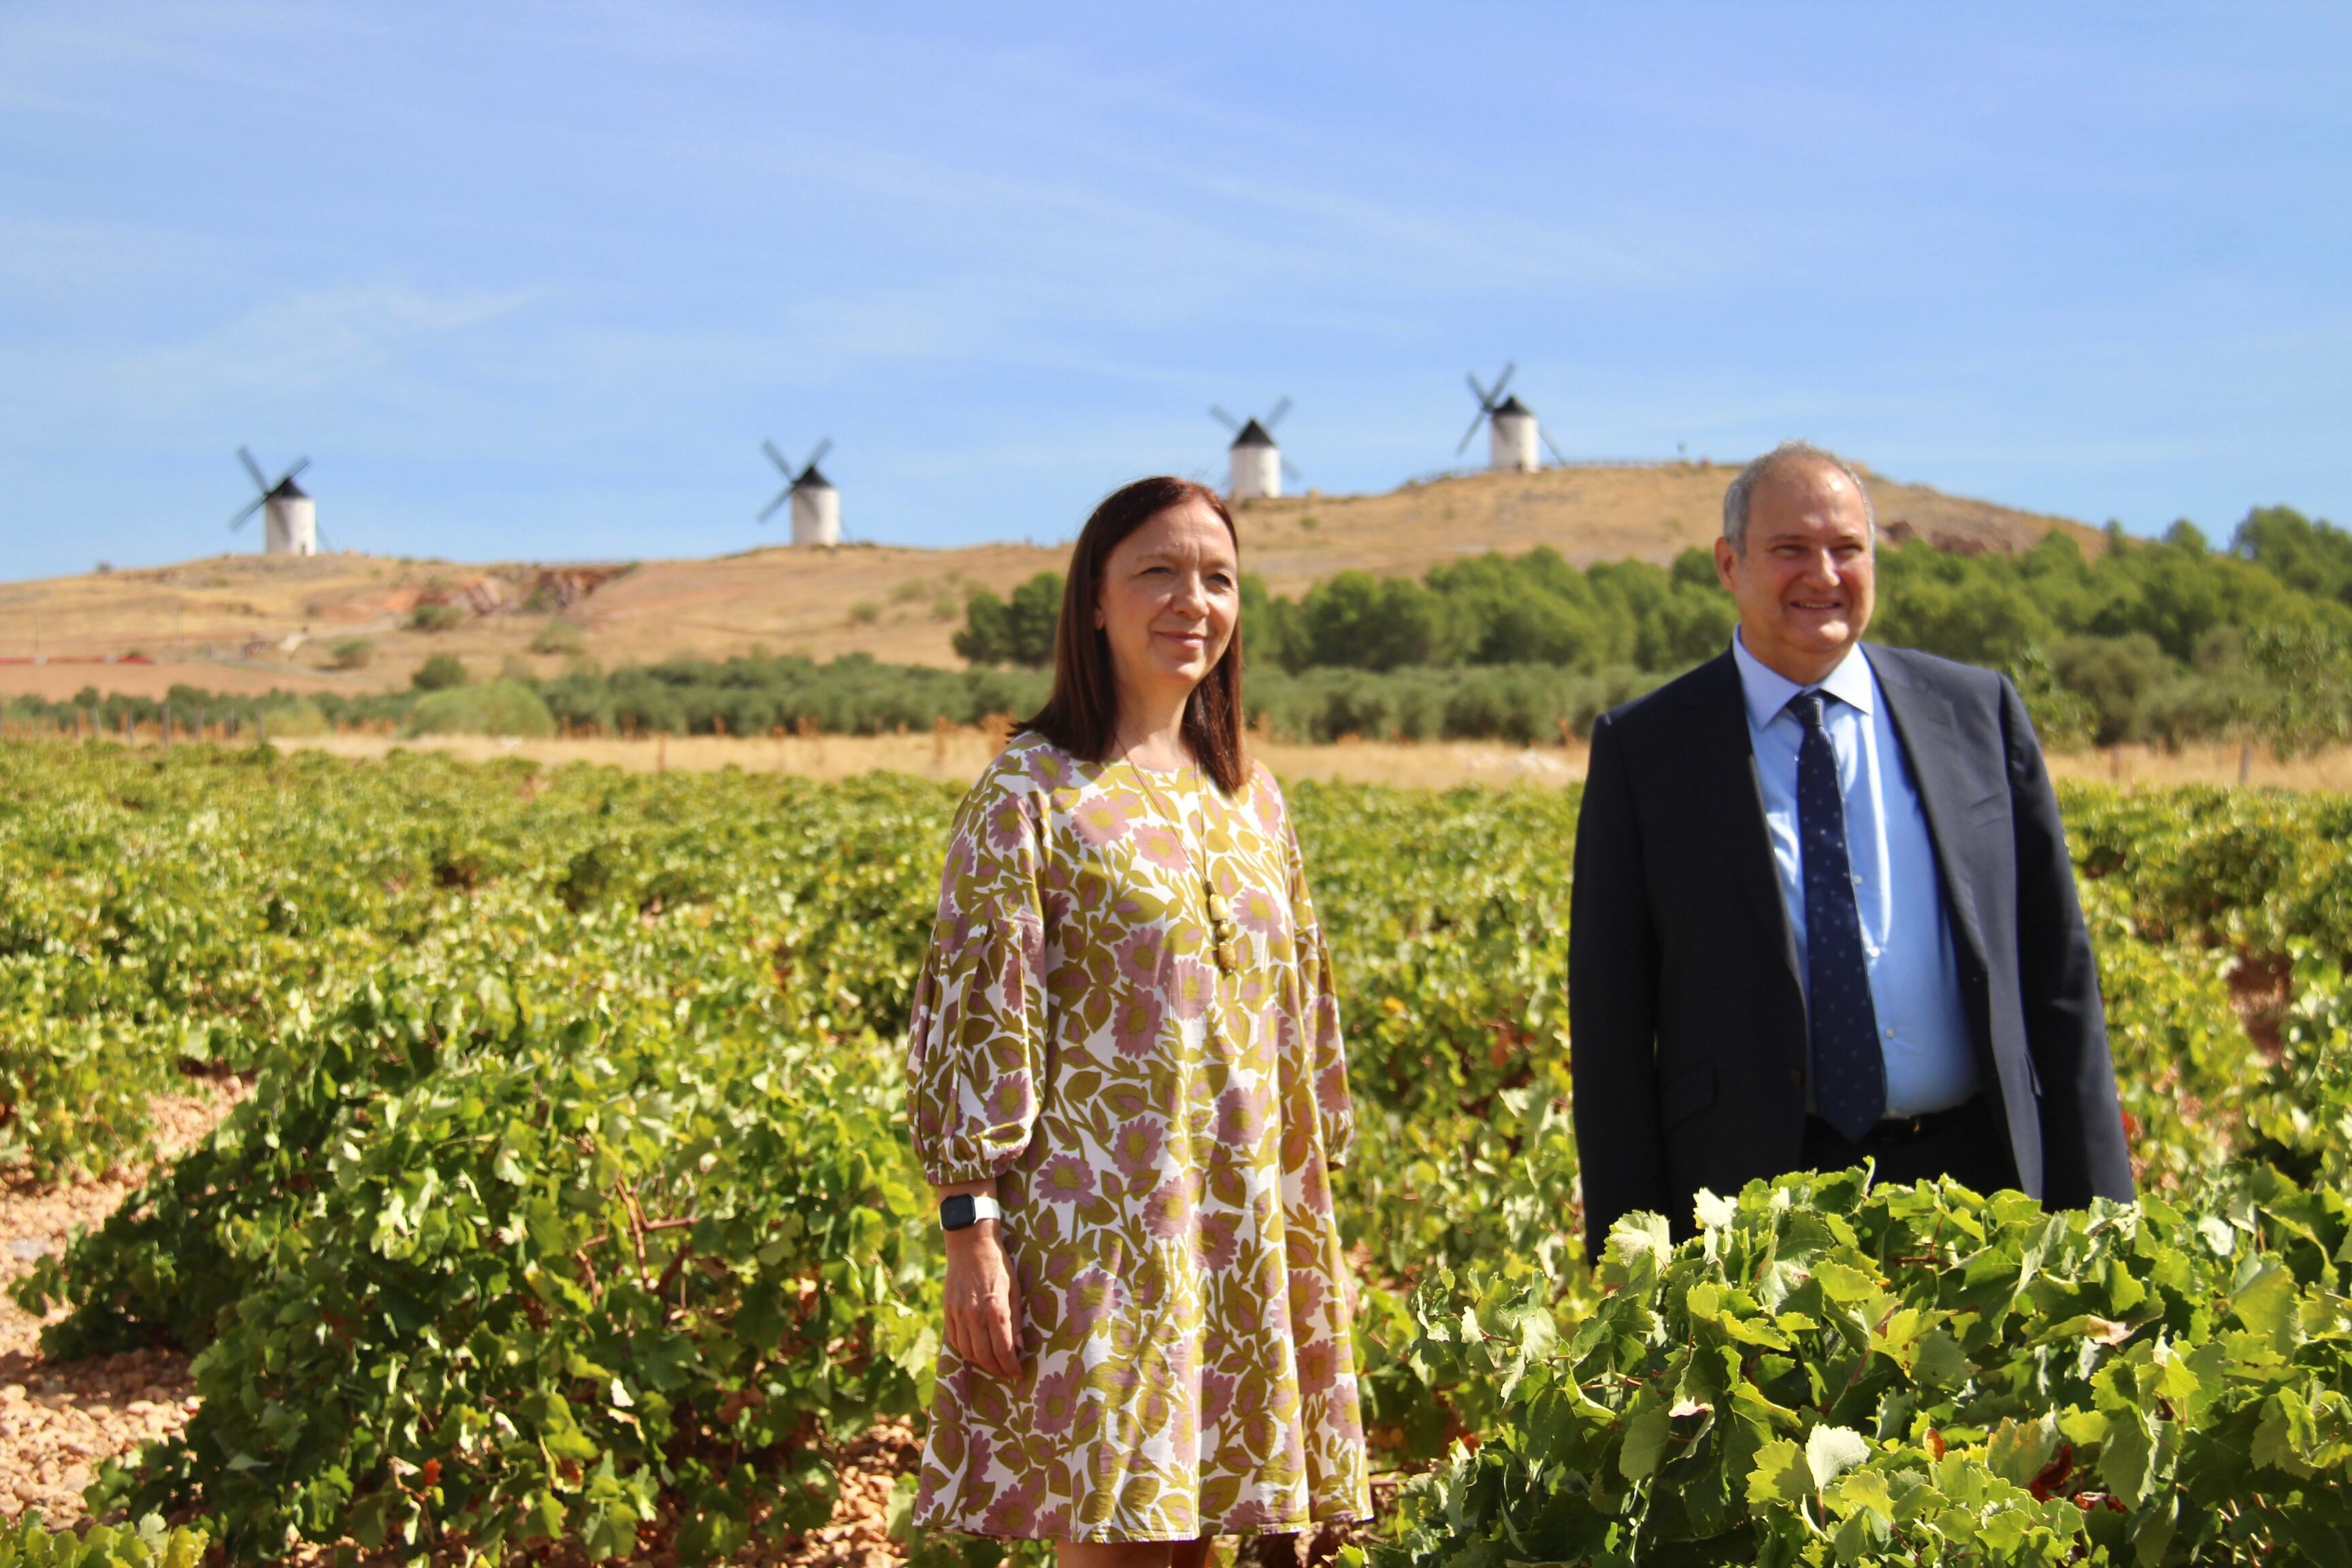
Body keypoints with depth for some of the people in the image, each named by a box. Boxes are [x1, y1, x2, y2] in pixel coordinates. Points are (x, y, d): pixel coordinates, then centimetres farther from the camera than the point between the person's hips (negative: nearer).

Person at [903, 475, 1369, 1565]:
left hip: (1241, 1238, 6)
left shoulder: (1251, 800, 13)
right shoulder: (1032, 790, -5)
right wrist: (973, 1230, -15)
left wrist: (1314, 1229, 16)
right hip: (1097, 1229, -6)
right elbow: (973, 1015, -9)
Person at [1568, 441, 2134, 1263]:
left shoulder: (1979, 712, 8)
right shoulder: (1644, 748, 2)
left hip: (1975, 1174, 2)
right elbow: (1609, 1016, 2)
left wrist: (2089, 1205, 4)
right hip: (1757, 1195, -1)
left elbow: (2057, 971, 9)